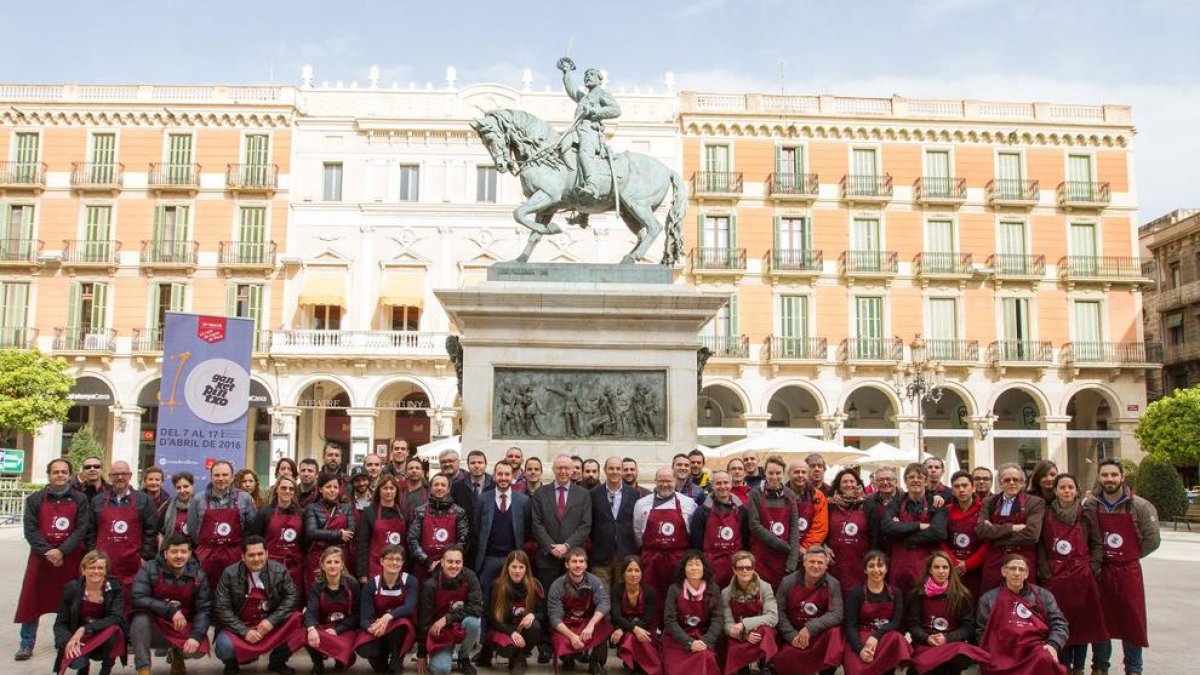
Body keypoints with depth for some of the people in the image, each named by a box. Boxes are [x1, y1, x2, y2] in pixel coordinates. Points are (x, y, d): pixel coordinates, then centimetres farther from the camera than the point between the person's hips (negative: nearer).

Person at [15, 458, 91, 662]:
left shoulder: (80, 499, 5)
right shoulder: (35, 499, 6)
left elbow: (82, 529, -3)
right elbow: (30, 530, -2)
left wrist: (61, 551, -15)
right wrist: (48, 552, -14)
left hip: (70, 559, 0)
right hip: (41, 557, 0)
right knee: (33, 601, 0)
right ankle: (26, 644, 10)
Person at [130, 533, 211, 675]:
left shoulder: (198, 575, -6)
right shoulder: (150, 569, -11)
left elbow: (204, 609, -8)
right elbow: (138, 598, -23)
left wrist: (196, 636, -24)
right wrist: (170, 610, -29)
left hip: (184, 628, 2)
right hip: (154, 627, -2)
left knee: (200, 649, -24)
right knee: (141, 617, -32)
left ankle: (177, 654, 16)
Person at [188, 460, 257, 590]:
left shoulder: (244, 499, 3)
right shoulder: (198, 500, 4)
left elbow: (252, 528, 8)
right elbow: (192, 530, 11)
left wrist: (245, 549, 8)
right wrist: (203, 550, 13)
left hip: (235, 557, 0)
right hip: (206, 557, 0)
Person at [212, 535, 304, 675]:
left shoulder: (280, 571, -7)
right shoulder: (229, 574, -11)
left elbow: (292, 597, -5)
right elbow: (222, 608, -12)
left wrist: (272, 620, -19)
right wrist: (244, 632, -20)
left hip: (270, 624, 2)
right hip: (239, 627, -2)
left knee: (297, 619, -23)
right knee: (224, 647, -32)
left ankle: (277, 660, 1)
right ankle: (232, 663, 8)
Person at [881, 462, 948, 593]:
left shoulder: (936, 505, 5)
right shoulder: (896, 504, 9)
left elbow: (938, 532, -12)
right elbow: (887, 527, -10)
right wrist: (918, 525, -12)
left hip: (927, 568, -1)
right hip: (900, 569, 1)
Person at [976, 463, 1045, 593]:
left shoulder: (1035, 503, 3)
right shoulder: (989, 503, 10)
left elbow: (1032, 534, -11)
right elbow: (981, 529, -5)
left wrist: (996, 532, -7)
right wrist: (1011, 528, -13)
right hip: (994, 562, 2)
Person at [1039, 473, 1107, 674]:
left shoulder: (1086, 516, 2)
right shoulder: (1047, 516, 3)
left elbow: (1097, 544, 6)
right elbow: (1040, 546, 2)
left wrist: (1092, 567, -5)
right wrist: (1045, 571, -6)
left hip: (1082, 577, 0)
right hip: (1054, 578, 0)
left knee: (1083, 623, 4)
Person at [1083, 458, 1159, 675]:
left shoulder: (1140, 506, -7)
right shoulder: (1090, 506, -1)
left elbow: (1151, 540, -2)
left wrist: (1129, 556, 2)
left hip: (1128, 571, -2)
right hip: (1099, 571, 2)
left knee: (1132, 621, 5)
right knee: (1099, 621, 10)